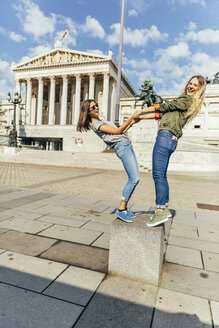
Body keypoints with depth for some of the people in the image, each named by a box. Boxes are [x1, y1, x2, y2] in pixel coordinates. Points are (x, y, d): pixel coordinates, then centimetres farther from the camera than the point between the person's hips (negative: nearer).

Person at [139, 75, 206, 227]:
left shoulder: (187, 99, 0)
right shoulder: (187, 100, 28)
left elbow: (165, 106, 1)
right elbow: (162, 114, 25)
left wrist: (142, 111, 11)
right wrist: (140, 118, 22)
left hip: (166, 136, -10)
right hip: (168, 139, 10)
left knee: (158, 175, -13)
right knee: (161, 176, 10)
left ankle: (161, 210, -11)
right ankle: (165, 208, 16)